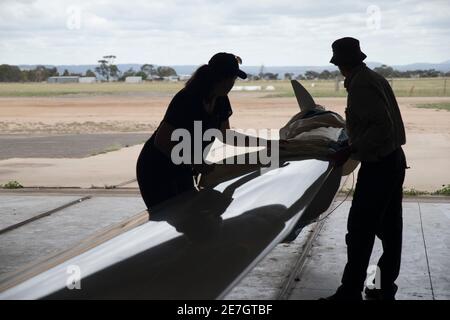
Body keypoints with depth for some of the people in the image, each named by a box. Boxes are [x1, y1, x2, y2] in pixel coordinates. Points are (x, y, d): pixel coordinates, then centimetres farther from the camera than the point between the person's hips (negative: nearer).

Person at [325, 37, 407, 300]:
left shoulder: (360, 84, -17)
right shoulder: (375, 78, 12)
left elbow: (382, 127, -24)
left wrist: (350, 151, -21)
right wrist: (354, 145, 28)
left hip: (377, 166, -10)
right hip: (394, 160, 10)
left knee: (360, 231, -3)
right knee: (389, 229, 13)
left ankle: (351, 292, 3)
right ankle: (386, 288, 22)